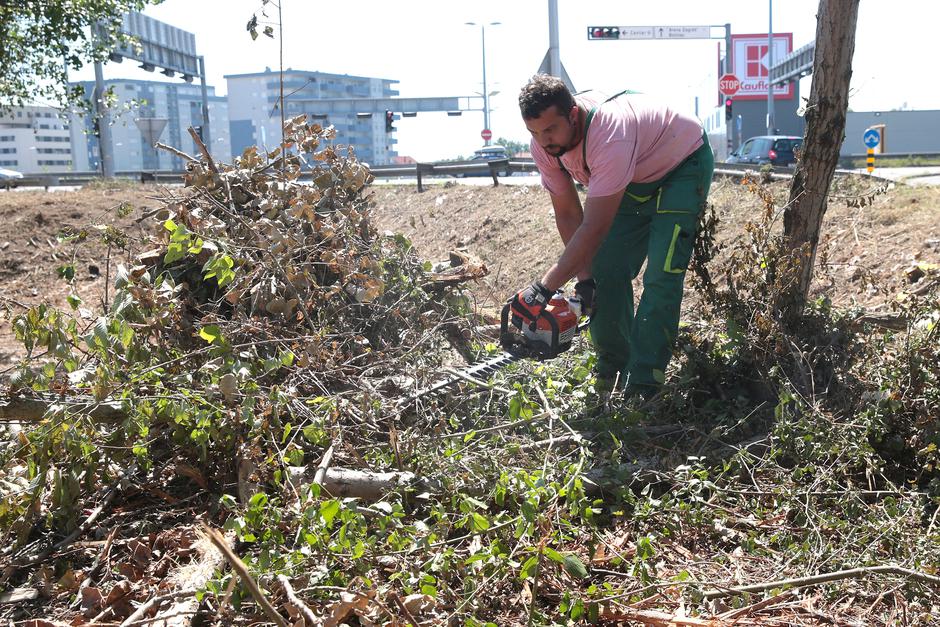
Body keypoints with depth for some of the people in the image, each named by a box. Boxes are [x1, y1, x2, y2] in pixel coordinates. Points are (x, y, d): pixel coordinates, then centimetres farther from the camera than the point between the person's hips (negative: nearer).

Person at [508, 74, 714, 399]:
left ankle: (642, 386, -15)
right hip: (632, 179, 7)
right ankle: (610, 372, 9)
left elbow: (594, 229, -42)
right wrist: (584, 277, -17)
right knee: (607, 269, -3)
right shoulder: (544, 144, -20)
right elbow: (567, 214, -10)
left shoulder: (609, 135, -42)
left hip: (683, 165, -7)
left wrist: (543, 289, -41)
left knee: (661, 275, -19)